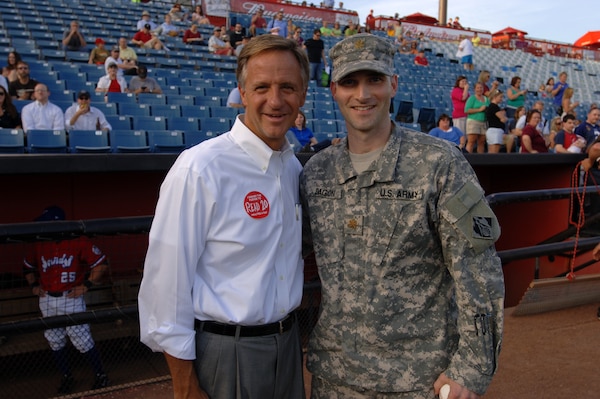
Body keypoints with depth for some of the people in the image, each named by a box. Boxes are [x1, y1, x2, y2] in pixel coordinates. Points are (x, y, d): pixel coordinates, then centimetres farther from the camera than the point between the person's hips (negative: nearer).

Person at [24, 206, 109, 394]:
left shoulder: (78, 241, -12)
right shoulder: (39, 244, 4)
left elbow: (101, 263, -10)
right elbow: (28, 265, 23)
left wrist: (86, 285, -13)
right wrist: (34, 285, 11)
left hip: (71, 299, -5)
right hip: (47, 300, 6)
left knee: (82, 340, -3)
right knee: (55, 342, 14)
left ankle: (101, 375, 13)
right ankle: (67, 377, 31)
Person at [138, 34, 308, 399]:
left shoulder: (295, 168, 3)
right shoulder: (199, 170, -19)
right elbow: (167, 282, -17)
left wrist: (291, 333, 12)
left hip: (288, 345, 6)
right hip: (224, 353, -6)